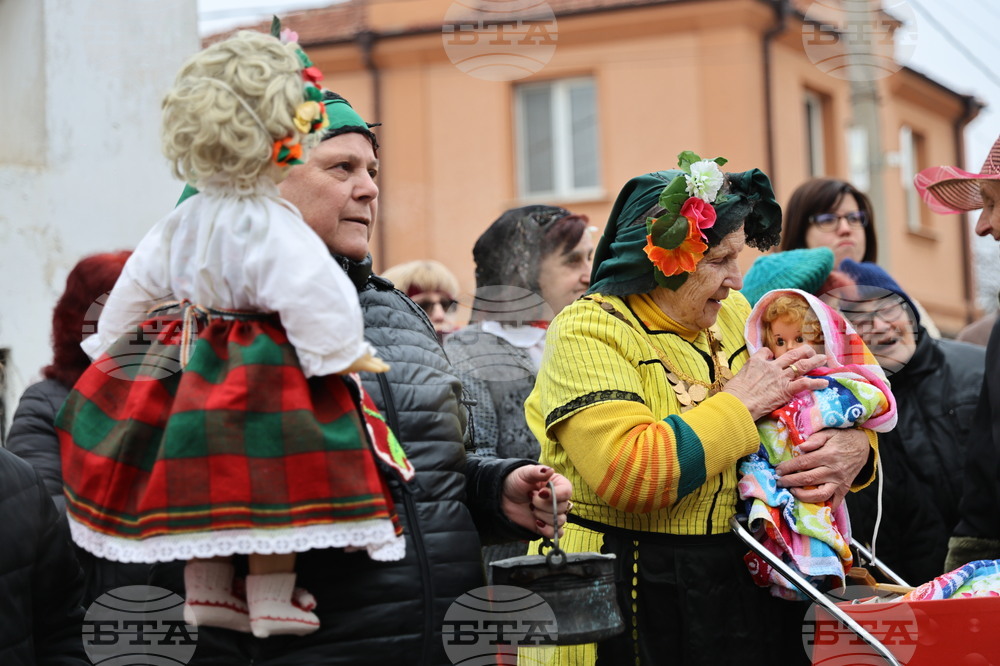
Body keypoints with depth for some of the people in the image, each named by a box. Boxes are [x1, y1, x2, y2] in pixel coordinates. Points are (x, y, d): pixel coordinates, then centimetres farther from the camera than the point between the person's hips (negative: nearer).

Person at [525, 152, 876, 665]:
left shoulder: (732, 315, 10)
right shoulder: (588, 332, -11)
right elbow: (628, 475, -26)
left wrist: (853, 445, -7)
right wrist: (739, 404, -16)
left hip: (740, 590, 7)